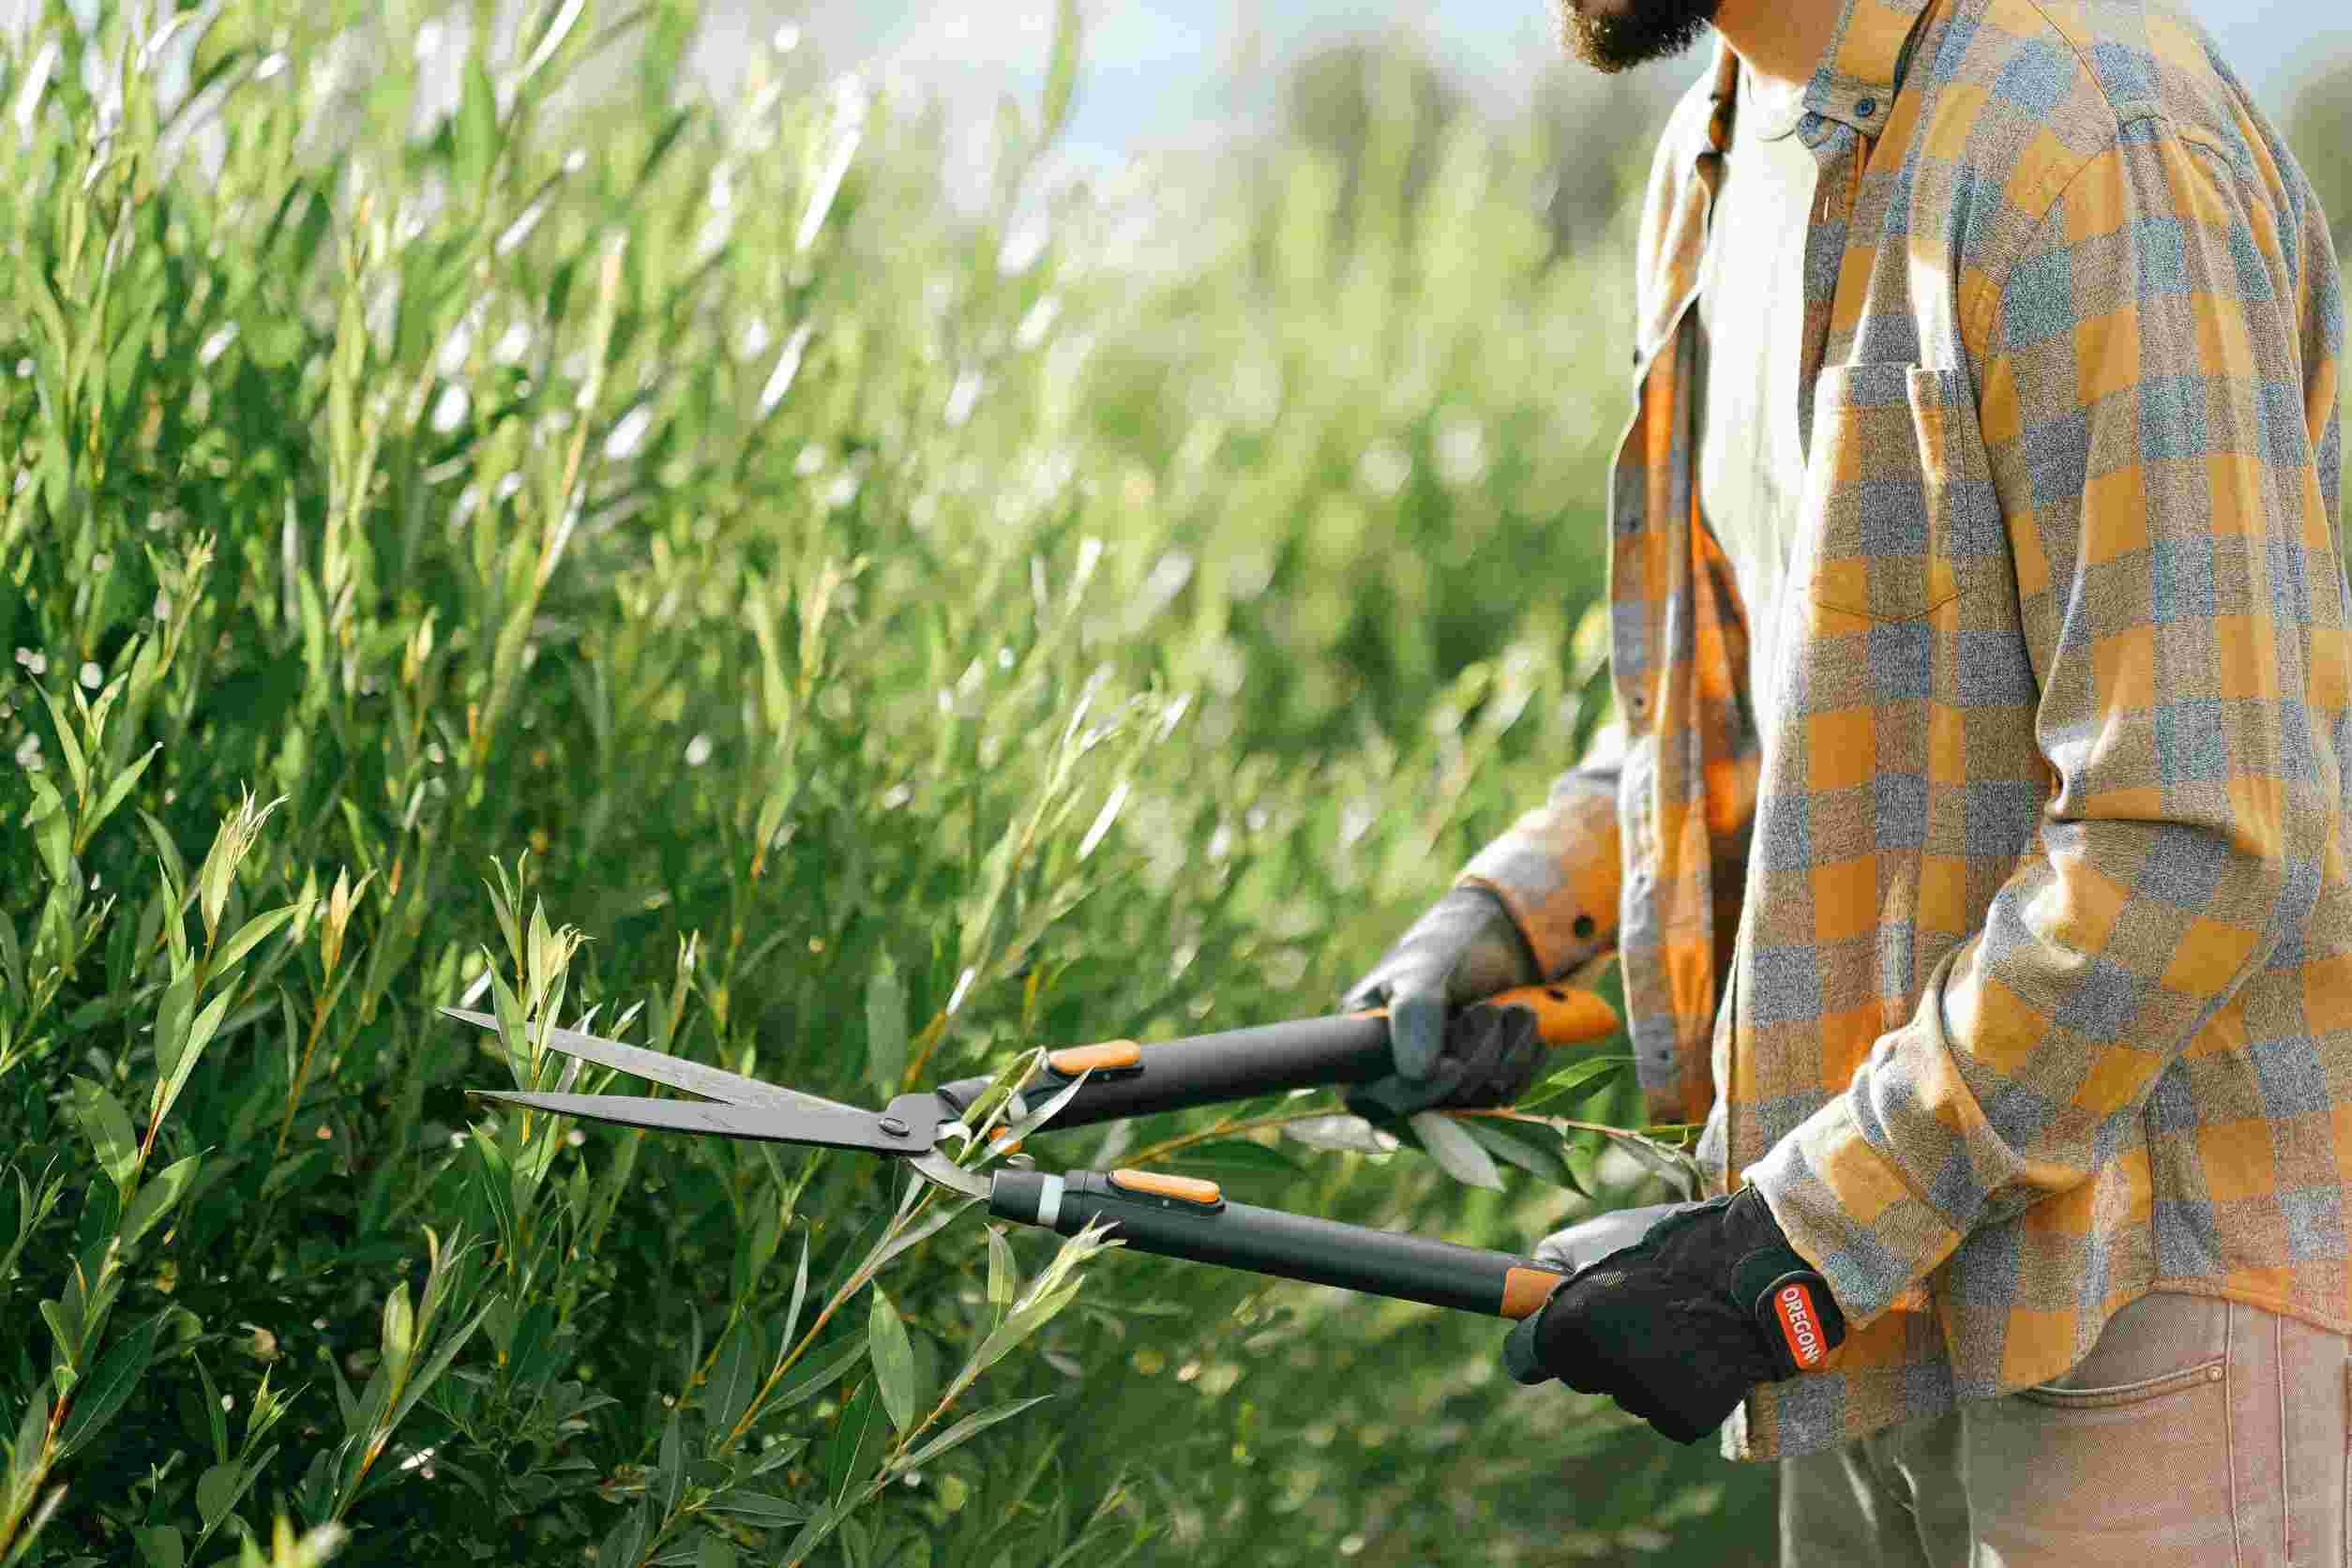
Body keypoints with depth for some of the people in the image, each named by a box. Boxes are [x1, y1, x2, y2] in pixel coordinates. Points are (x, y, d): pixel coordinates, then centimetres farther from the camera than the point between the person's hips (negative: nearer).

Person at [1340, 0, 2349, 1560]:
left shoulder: (2088, 142, -20)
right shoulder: (1723, 160, 10)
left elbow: (2195, 843, -24)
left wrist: (1786, 1246, -20)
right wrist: (1514, 915, 7)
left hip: (2166, 1272, -8)